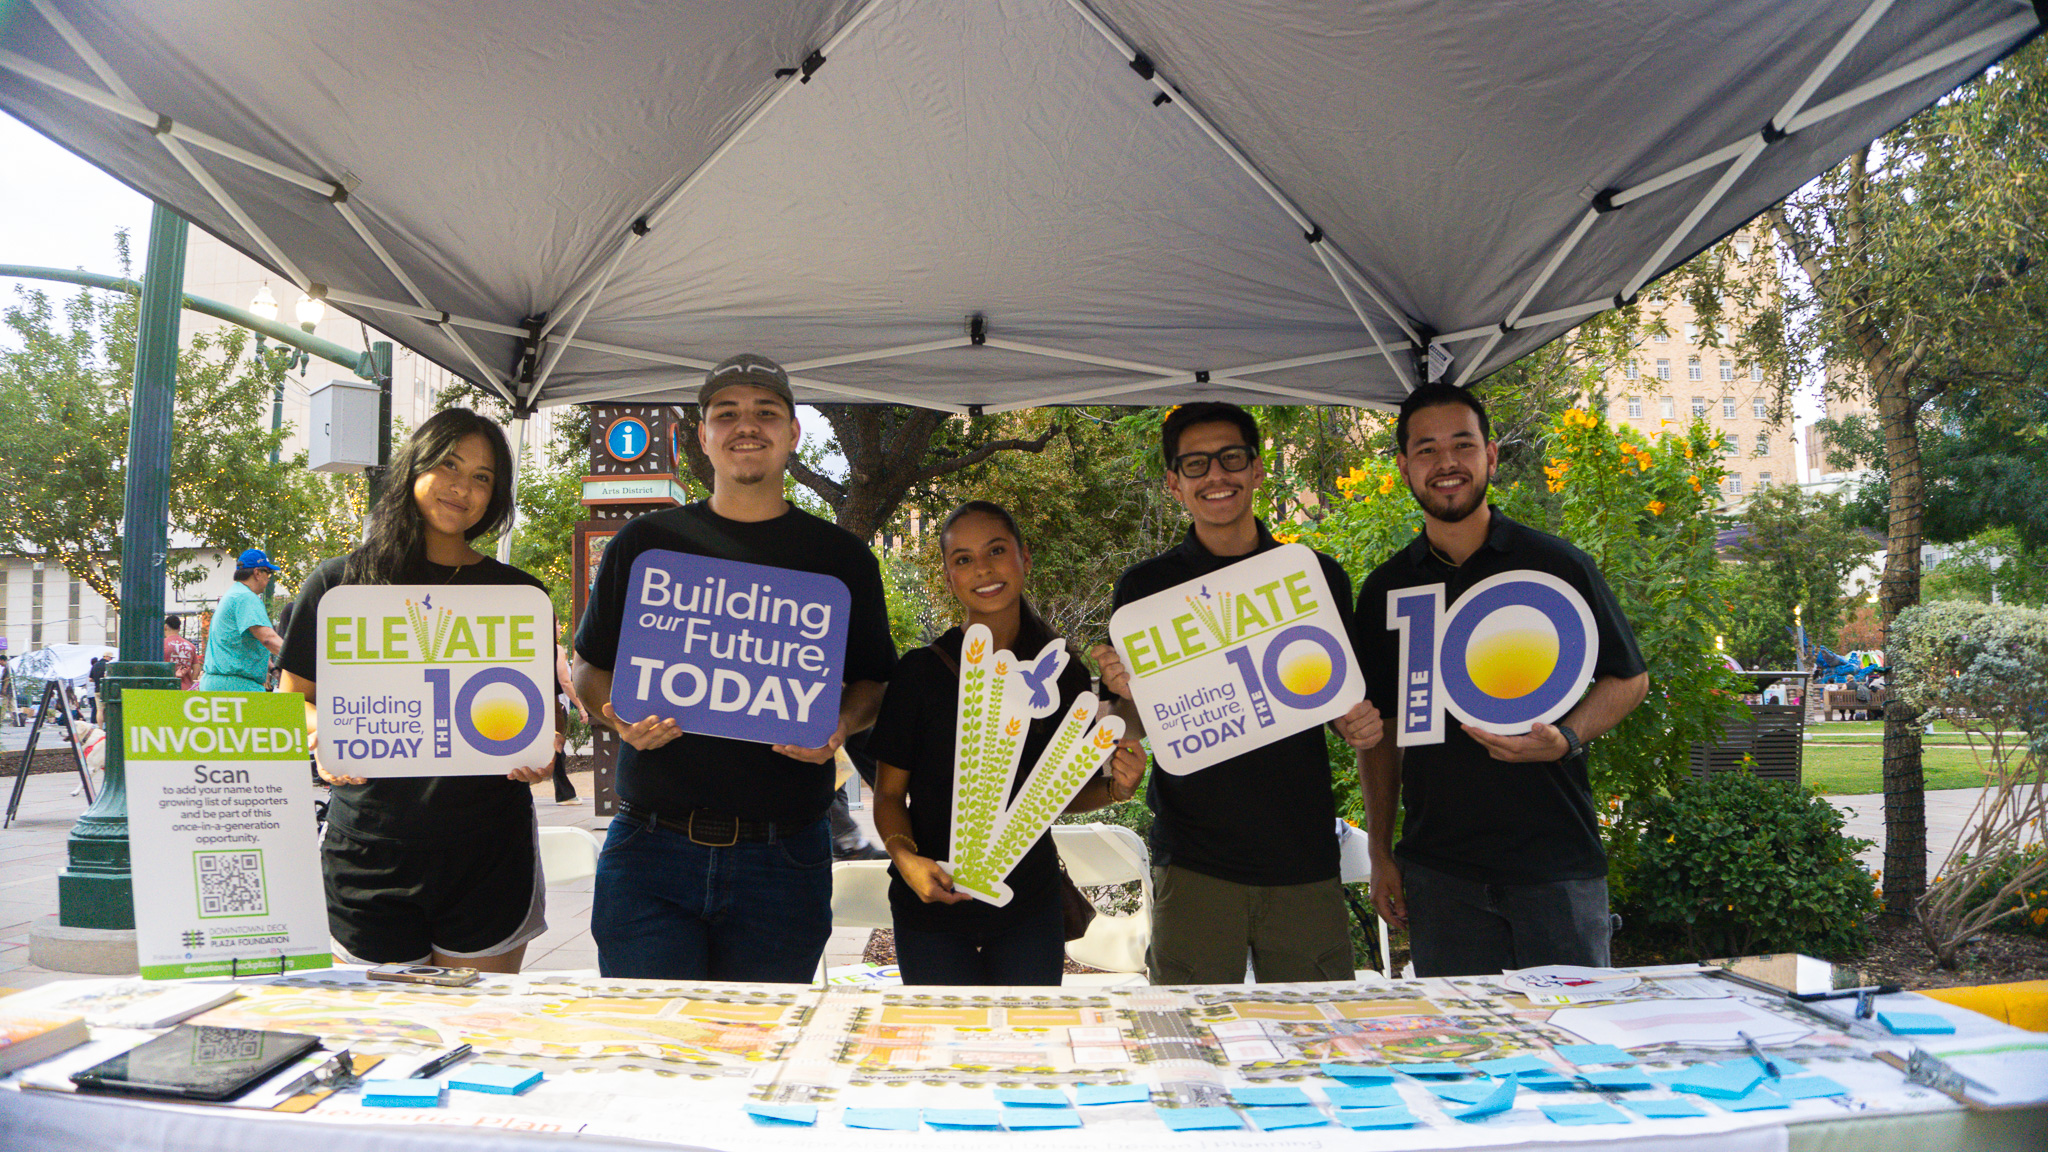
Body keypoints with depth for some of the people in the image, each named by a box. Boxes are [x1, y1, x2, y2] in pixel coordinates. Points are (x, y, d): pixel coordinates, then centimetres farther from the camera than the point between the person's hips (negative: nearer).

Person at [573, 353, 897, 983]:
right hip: (650, 848, 0)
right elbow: (589, 668, 12)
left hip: (783, 861, 1)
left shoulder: (843, 558, 8)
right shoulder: (644, 542, 8)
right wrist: (621, 716, -10)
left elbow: (873, 683, 12)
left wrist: (840, 724, -10)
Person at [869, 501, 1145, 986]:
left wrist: (1115, 789, -11)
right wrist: (905, 856, -20)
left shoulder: (1065, 674, 0)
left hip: (1029, 907, 2)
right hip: (933, 909, -2)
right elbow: (890, 792, -2)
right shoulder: (920, 671, -7)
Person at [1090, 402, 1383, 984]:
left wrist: (1359, 724, -6)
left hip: (1303, 858, 1)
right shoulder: (1145, 586, 3)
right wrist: (1128, 694, -15)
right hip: (1192, 864, -1)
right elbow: (1131, 728, 6)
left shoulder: (1319, 577, 7)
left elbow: (1344, 703, 16)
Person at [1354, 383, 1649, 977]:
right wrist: (1380, 852, 6)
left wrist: (1565, 739, -14)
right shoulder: (1385, 589, 7)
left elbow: (1629, 679, 6)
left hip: (1557, 863, -2)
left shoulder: (1558, 565, 0)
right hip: (1438, 869, 2)